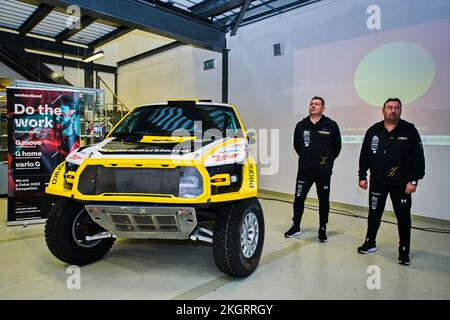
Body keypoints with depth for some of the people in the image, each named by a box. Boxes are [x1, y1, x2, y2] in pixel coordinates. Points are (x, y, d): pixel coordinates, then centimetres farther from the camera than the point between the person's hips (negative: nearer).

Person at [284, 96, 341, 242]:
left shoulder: (331, 125, -4)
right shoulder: (301, 125, 2)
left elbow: (337, 147, 4)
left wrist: (328, 161, 6)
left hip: (324, 172, -1)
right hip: (304, 170, 2)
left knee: (324, 201, 9)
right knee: (298, 199, 6)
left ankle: (322, 229, 24)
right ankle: (296, 227, 23)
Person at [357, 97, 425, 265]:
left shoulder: (409, 130, -3)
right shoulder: (373, 131, 4)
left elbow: (418, 157, -6)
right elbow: (364, 156, 7)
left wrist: (413, 181, -11)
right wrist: (362, 176, 5)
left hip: (401, 184, -2)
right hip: (377, 182, 2)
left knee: (403, 217, 4)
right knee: (374, 214, 12)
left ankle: (404, 251, 19)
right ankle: (370, 243, 29)